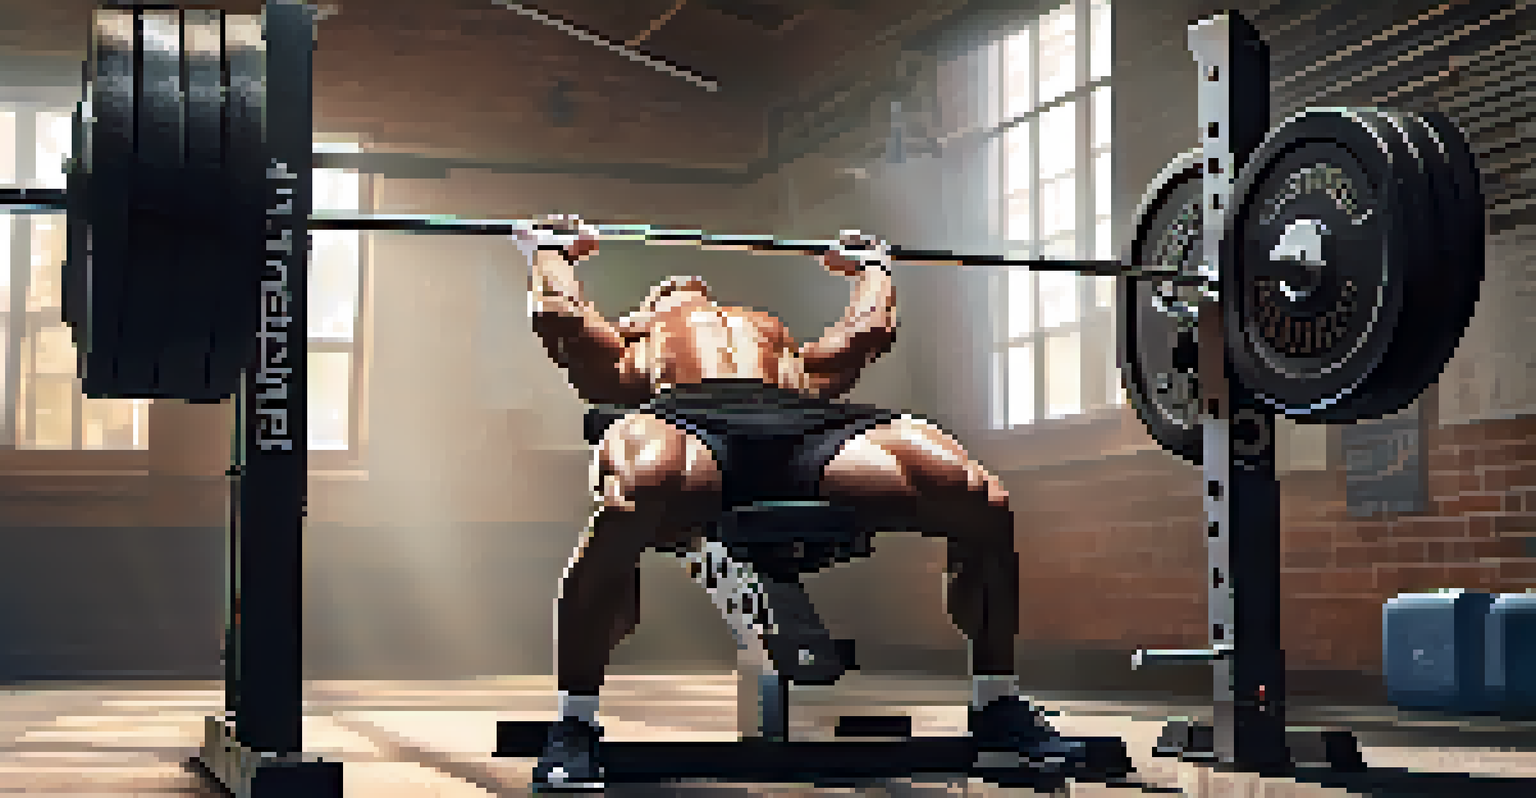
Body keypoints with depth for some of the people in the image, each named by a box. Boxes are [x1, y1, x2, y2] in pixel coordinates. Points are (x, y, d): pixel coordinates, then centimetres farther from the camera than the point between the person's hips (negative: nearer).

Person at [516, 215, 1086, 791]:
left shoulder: (785, 349, 48)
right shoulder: (629, 352, 41)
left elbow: (871, 328, 38)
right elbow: (557, 314, 25)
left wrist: (871, 266, 58)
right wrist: (550, 248, 44)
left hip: (807, 420, 3)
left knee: (984, 506, -22)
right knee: (632, 496, -43)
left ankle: (997, 706, -4)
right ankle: (574, 727, -32)